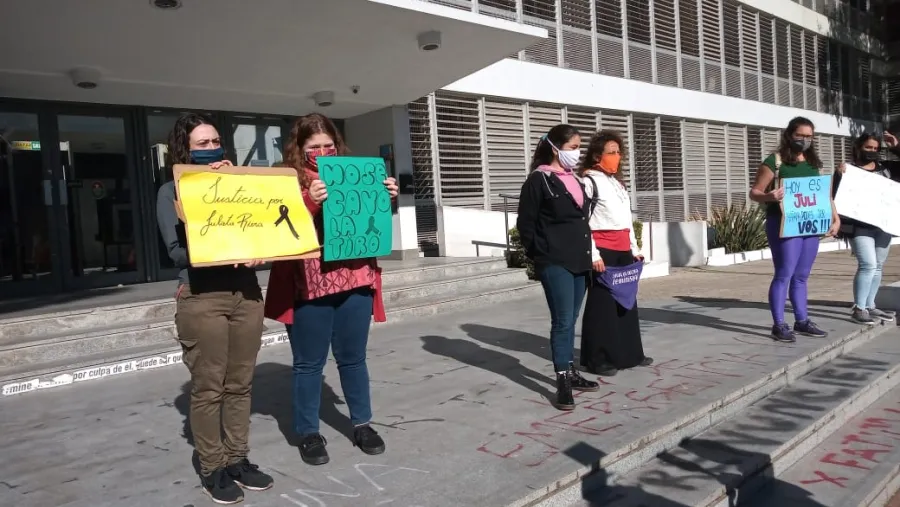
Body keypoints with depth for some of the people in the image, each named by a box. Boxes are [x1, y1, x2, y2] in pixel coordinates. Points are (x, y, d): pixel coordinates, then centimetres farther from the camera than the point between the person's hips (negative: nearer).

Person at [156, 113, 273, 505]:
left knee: (240, 384, 10)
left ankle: (238, 459, 22)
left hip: (246, 291, 4)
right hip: (201, 296, -4)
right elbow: (177, 249, -8)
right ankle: (211, 469, 15)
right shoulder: (171, 191, 3)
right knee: (208, 387, 1)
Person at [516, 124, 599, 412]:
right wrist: (539, 255, -7)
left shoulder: (575, 180, 16)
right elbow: (525, 223, -8)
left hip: (578, 261, 8)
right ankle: (562, 383, -3)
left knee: (570, 320, 14)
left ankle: (571, 373, 23)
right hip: (555, 263, -7)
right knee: (563, 321, -8)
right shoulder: (539, 180, -8)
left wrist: (586, 254, 14)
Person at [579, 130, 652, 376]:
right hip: (602, 250, -8)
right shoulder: (589, 180, -6)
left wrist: (634, 249, 16)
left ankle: (629, 354, 22)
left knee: (627, 301, 12)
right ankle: (598, 359, 5)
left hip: (623, 250, 8)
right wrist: (593, 255, -17)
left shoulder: (618, 181, 19)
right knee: (602, 304, -4)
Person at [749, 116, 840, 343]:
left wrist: (835, 218, 7)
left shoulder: (814, 163, 15)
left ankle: (802, 321, 21)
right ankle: (779, 325, 0)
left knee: (801, 276, 12)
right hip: (784, 224, -6)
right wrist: (769, 196, -27)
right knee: (784, 274, -6)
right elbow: (754, 192, -6)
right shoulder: (775, 161, -4)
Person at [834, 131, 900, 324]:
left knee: (878, 266, 9)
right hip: (860, 226, -6)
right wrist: (839, 175, -24)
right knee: (868, 265, -14)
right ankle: (858, 309, -7)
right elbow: (836, 194, -8)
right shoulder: (848, 169, -1)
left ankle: (870, 306, 19)